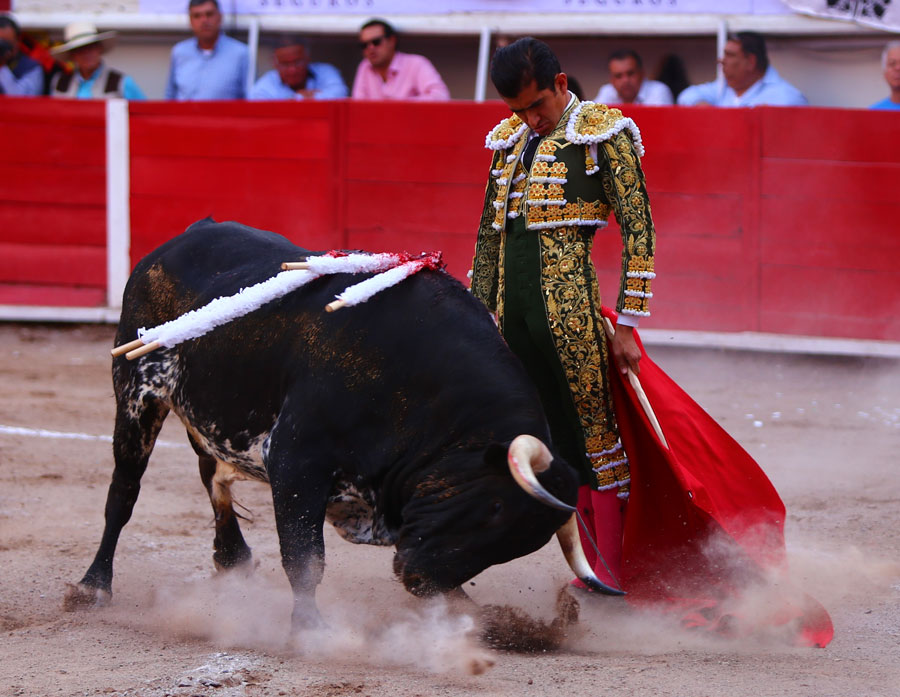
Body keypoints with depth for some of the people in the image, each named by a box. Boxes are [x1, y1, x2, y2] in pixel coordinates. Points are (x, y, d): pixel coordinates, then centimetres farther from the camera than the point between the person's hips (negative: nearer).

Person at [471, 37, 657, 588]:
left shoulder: (603, 133, -4)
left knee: (592, 438, -4)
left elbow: (639, 231, -6)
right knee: (557, 443, 5)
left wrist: (628, 326, -9)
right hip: (512, 308, 6)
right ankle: (590, 568, 10)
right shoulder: (511, 141, 15)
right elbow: (488, 238, 22)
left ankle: (611, 572, 1)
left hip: (569, 304, -6)